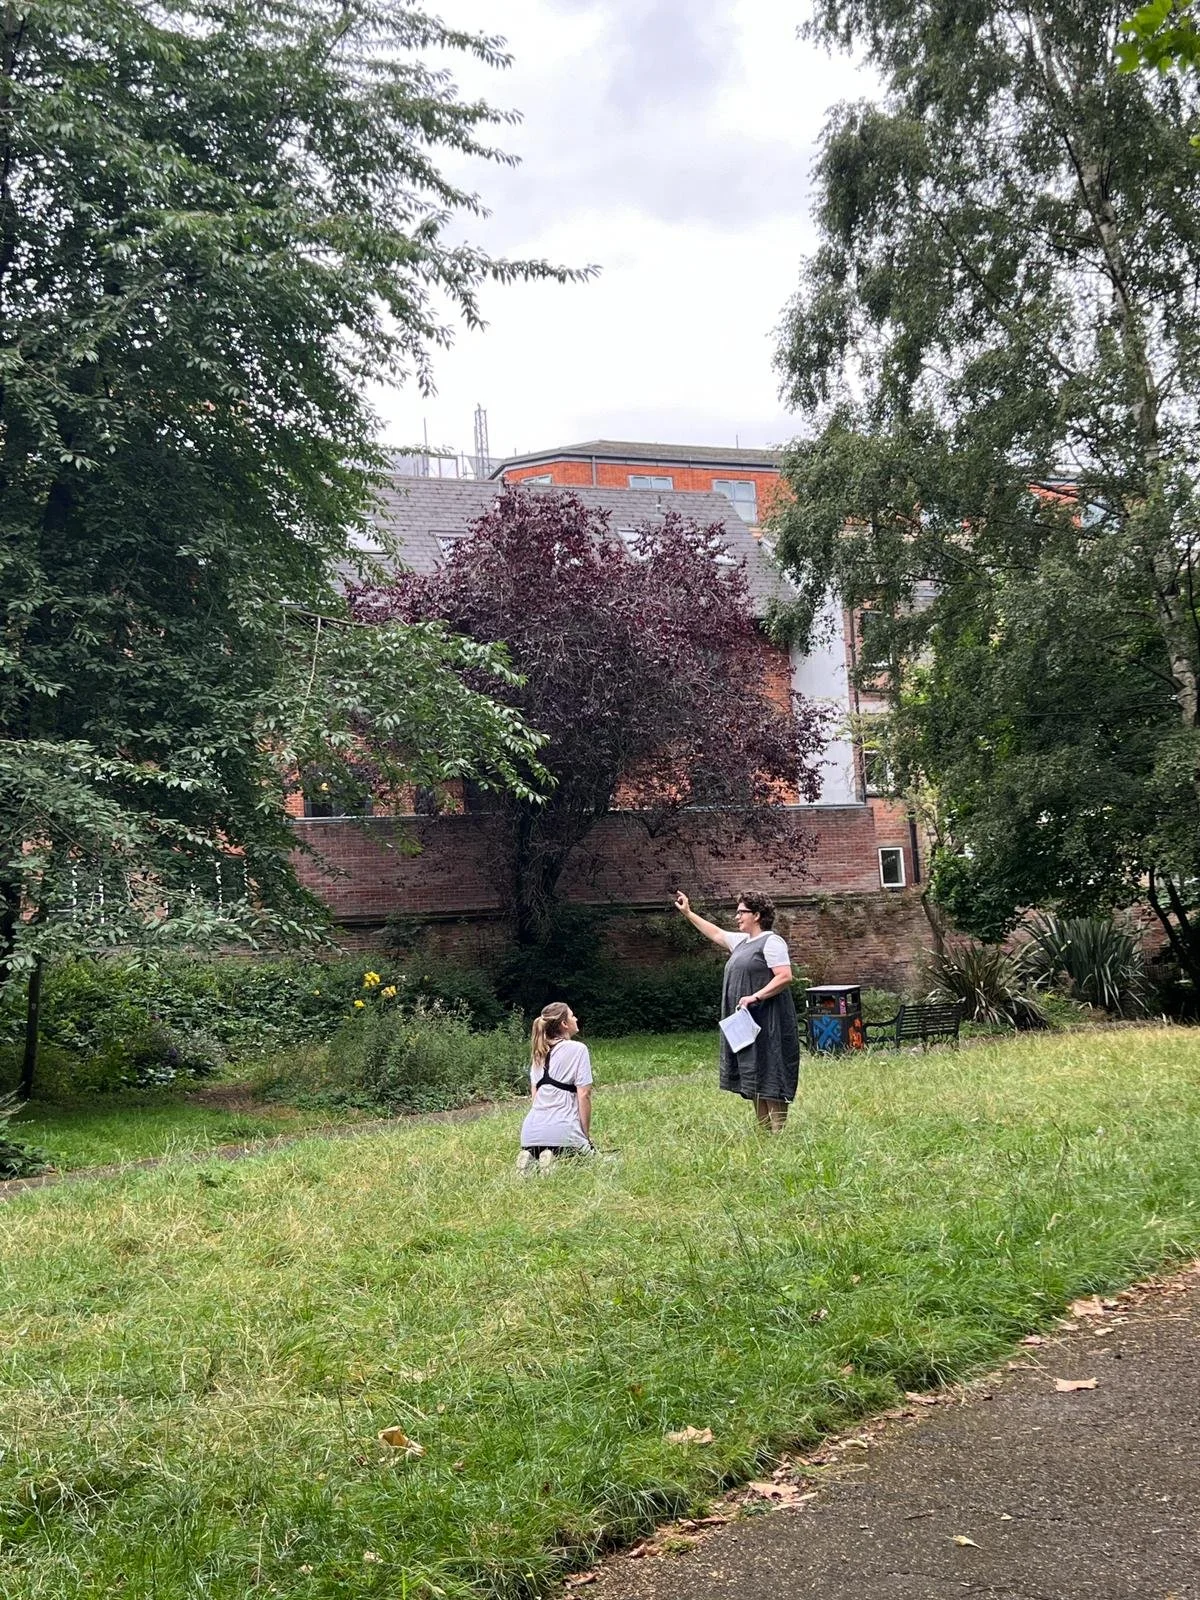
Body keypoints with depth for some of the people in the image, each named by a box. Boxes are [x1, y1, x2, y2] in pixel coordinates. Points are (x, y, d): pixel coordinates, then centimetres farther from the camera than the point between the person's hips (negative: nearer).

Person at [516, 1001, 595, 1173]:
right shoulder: (577, 1049, -3)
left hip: (532, 1129, 6)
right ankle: (555, 1162, -13)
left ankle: (530, 1161, -4)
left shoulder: (540, 1053, 18)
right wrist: (586, 1135, -1)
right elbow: (584, 1095, -7)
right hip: (563, 1130, -6)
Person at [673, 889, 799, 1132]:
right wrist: (688, 914, 34)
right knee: (753, 1078, 10)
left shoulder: (771, 942, -10)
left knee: (769, 1076, -10)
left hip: (766, 1024, -10)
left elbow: (785, 977, -19)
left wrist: (755, 997, -23)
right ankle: (763, 1130, 15)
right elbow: (717, 934, 33)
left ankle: (779, 1131, -8)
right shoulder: (742, 941, 18)